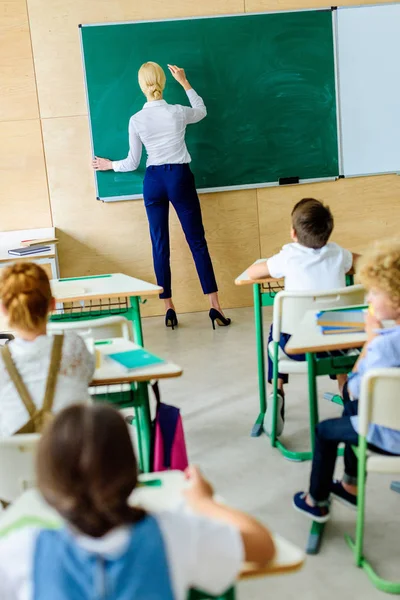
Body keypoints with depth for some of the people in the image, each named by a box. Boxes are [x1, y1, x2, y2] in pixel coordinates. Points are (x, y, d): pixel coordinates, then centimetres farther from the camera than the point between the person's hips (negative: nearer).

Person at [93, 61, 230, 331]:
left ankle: (169, 309, 10)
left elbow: (132, 163, 3)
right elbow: (202, 111, 20)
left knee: (160, 245, 8)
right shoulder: (178, 112, -5)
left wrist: (110, 165, 22)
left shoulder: (136, 120, -3)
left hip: (153, 181, 1)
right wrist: (185, 82, 24)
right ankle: (215, 306, 0)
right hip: (180, 177, -1)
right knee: (197, 242, 1)